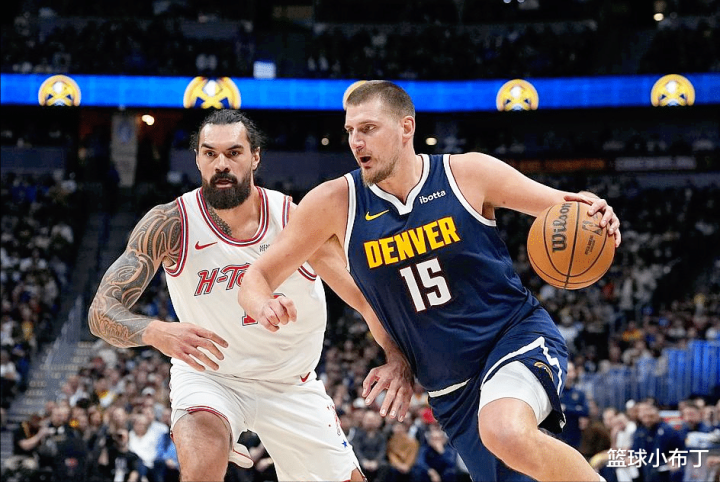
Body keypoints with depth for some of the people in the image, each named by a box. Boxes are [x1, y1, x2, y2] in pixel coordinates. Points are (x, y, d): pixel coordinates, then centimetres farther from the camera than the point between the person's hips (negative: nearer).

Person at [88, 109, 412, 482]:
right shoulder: (171, 224, -19)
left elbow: (371, 299, -11)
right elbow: (101, 312, -23)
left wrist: (397, 359, -32)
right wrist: (155, 332, -46)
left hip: (291, 383, 3)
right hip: (209, 377, -3)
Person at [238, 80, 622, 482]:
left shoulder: (468, 173, -8)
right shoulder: (335, 203, -4)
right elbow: (258, 277, 1)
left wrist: (593, 212, -24)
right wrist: (265, 307, -23)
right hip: (452, 388, 4)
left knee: (508, 436, -34)